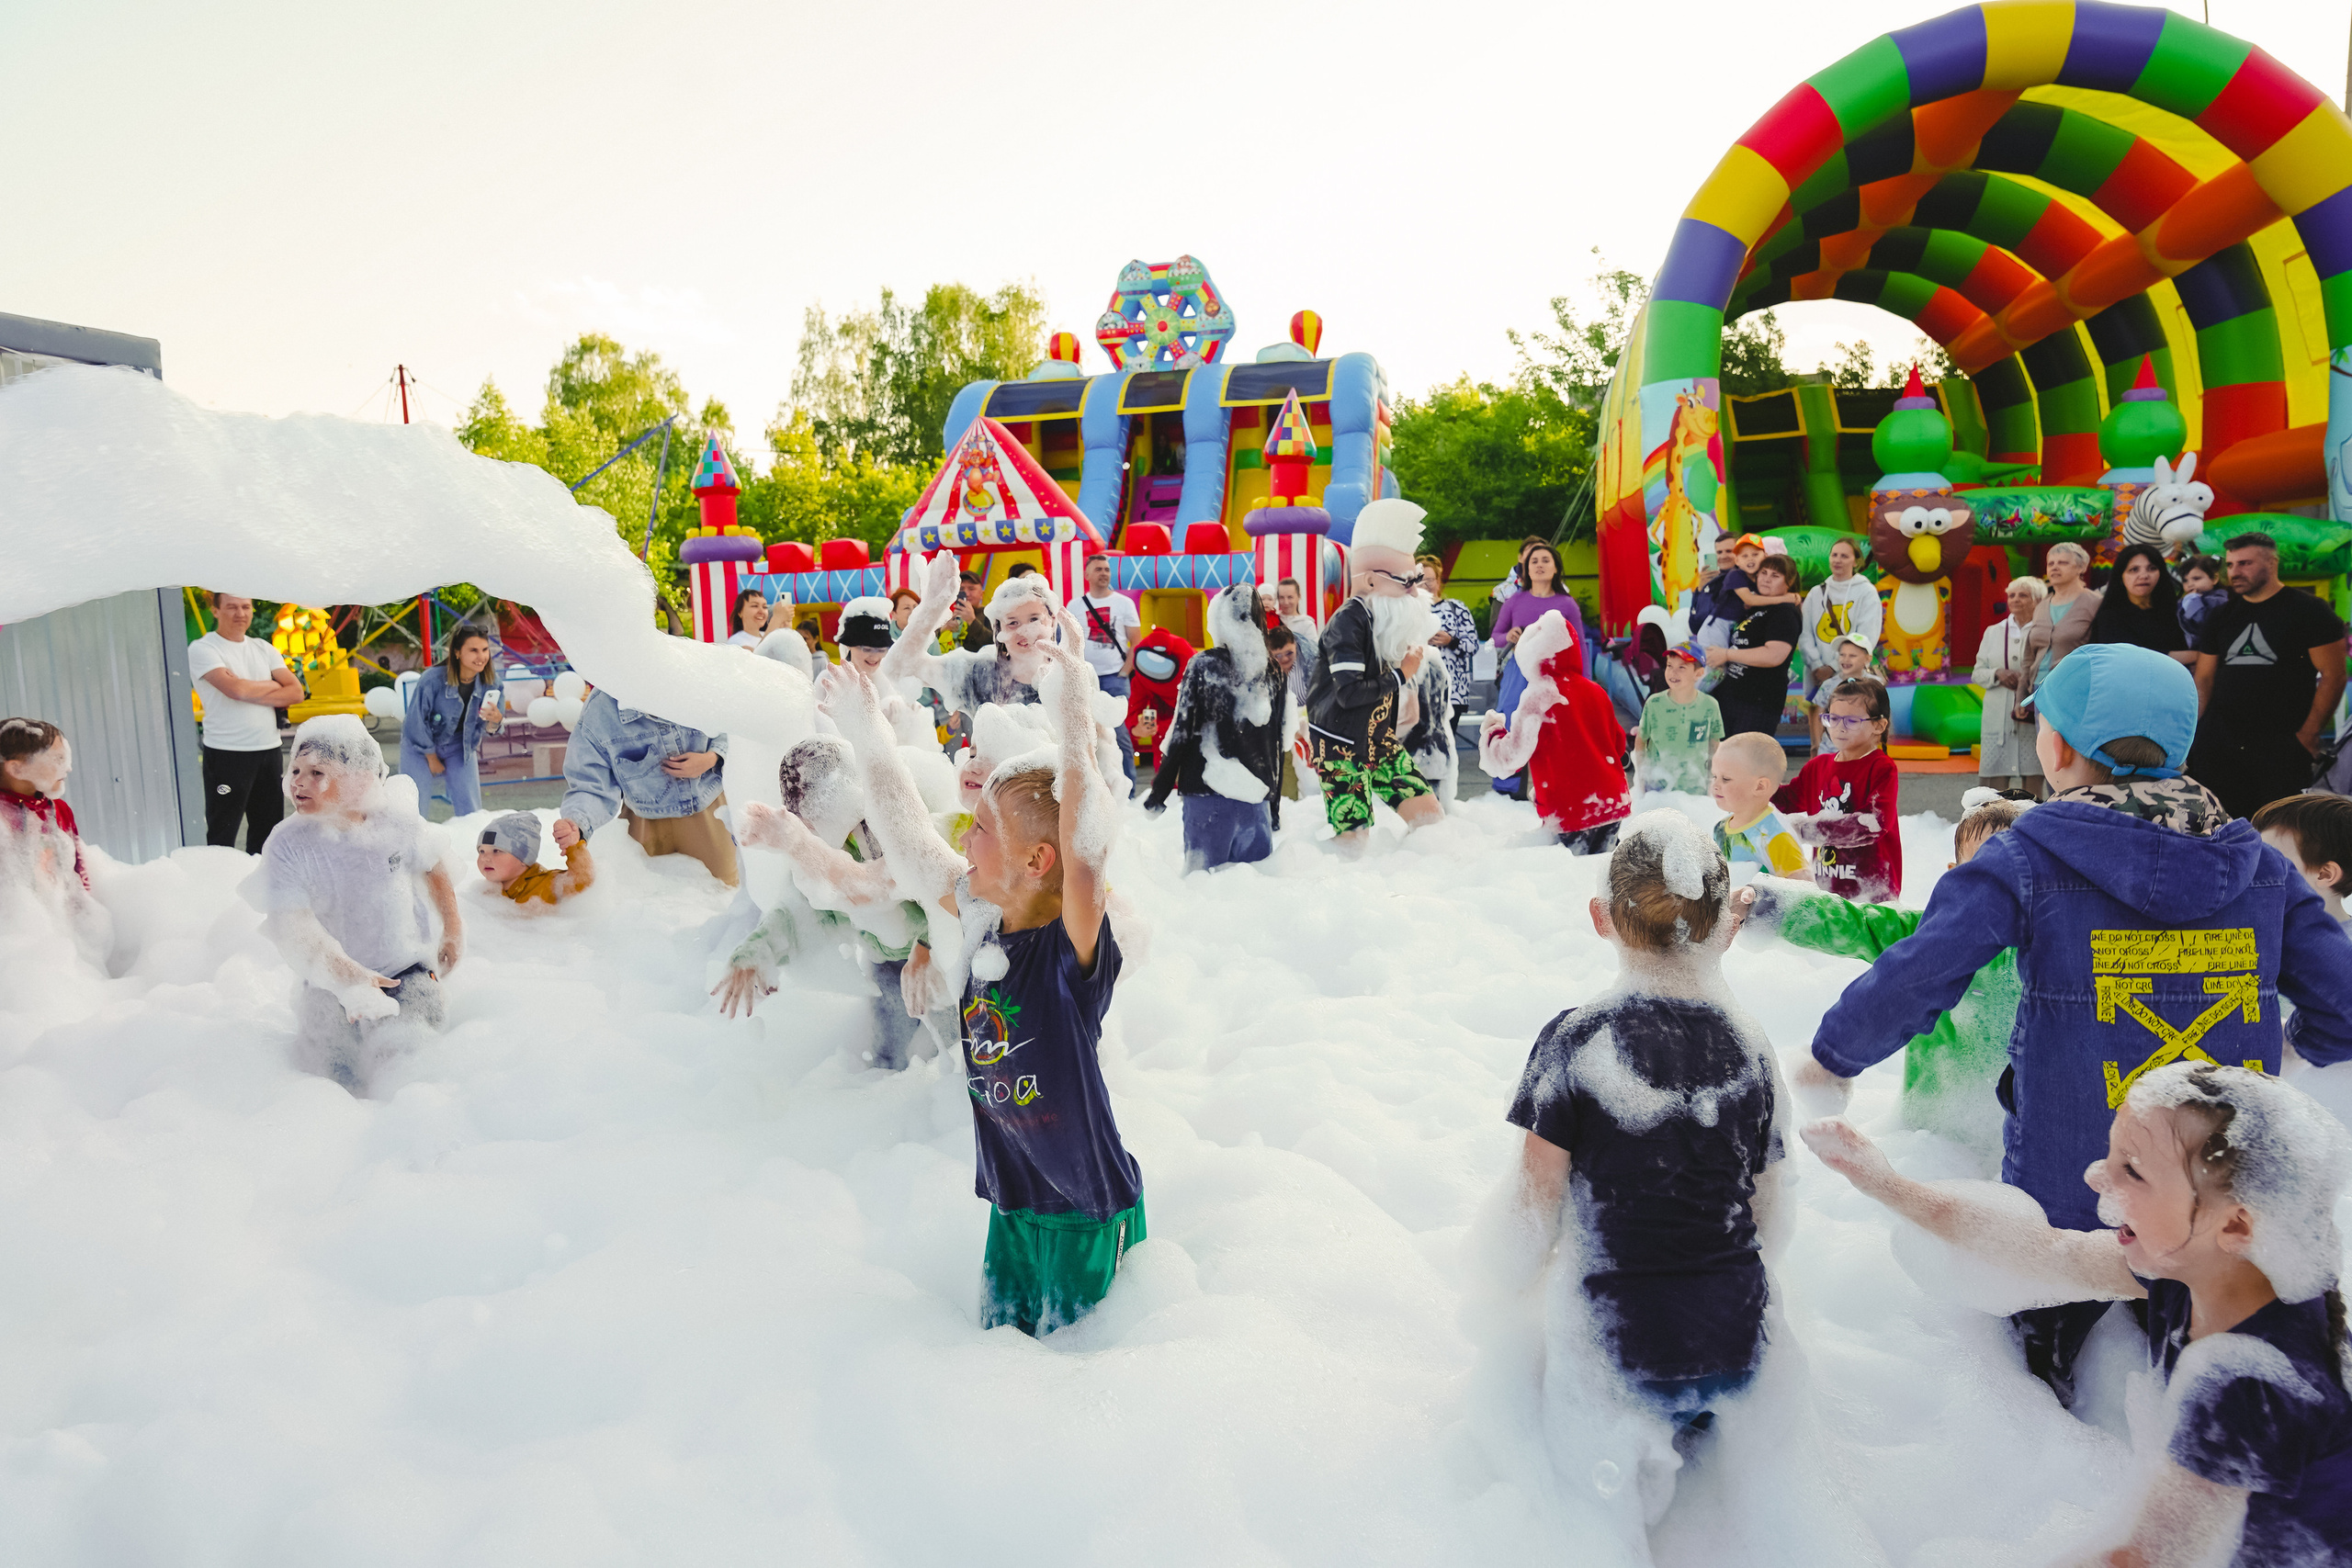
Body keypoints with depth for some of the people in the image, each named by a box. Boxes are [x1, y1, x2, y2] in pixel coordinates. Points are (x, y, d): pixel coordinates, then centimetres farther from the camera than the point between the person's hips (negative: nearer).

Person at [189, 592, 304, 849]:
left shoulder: (263, 648, 13)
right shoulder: (202, 649, -3)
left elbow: (295, 692, 4)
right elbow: (235, 688, -19)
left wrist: (251, 694, -10)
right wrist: (273, 686, -1)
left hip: (268, 750, 6)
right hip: (226, 753, -5)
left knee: (269, 830, 10)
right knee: (222, 834, -2)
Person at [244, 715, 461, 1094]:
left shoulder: (399, 821, -9)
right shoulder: (287, 844, -15)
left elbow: (433, 869, 12)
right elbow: (294, 926, -22)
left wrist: (454, 929, 10)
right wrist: (347, 977, -34)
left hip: (407, 971, 0)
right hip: (332, 981, 0)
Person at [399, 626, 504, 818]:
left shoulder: (490, 681, -16)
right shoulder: (433, 679, -28)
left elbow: (486, 726, -9)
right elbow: (416, 723, -17)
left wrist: (496, 720, -34)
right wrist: (432, 759, -6)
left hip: (460, 747, 3)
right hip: (420, 746, -3)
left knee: (470, 812, -1)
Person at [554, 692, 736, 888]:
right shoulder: (598, 712, -23)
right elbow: (592, 787, -23)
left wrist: (711, 759, -21)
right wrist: (577, 824, -45)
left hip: (708, 812, 1)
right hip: (647, 823, 0)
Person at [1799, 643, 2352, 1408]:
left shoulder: (2029, 859, -14)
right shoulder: (2258, 863, -1)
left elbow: (1911, 985, -22)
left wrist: (1832, 1058, -5)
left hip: (2070, 1199, -3)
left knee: (2035, 1395, 23)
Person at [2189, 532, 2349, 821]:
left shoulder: (2309, 611, -2)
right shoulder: (2221, 617, 13)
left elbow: (2333, 677, -5)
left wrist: (2308, 736, -10)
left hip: (2281, 748, -4)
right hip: (2217, 743, 4)